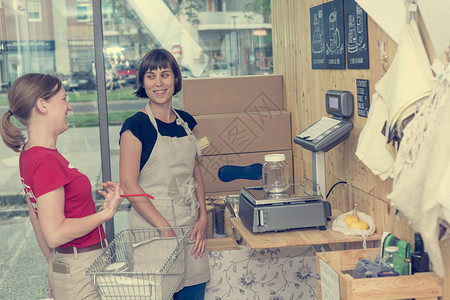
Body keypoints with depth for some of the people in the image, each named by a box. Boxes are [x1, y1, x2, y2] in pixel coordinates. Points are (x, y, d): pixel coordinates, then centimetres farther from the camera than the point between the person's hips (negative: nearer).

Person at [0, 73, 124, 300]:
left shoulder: (29, 154, 8)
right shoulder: (46, 161, -22)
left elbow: (36, 219, 16)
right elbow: (55, 234, -24)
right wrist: (106, 213, -17)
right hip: (80, 273, -9)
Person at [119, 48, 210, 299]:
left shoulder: (185, 122, 10)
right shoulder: (136, 126, -9)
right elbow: (129, 185, -13)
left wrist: (203, 218, 2)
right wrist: (165, 227, -16)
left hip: (191, 225, 6)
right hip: (152, 224, -5)